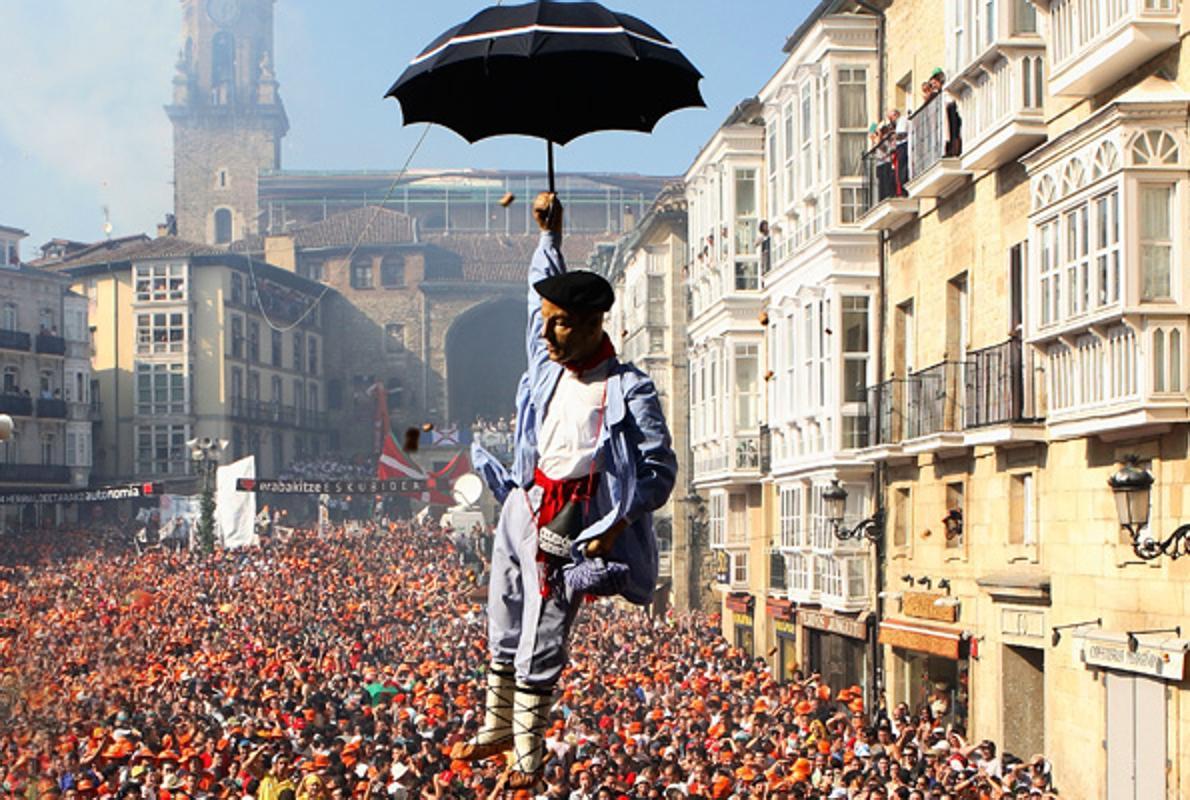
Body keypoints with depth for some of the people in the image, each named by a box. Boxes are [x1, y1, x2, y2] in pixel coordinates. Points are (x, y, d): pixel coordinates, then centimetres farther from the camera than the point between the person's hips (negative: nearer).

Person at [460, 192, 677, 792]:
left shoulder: (628, 389, -12)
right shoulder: (546, 363, 6)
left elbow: (660, 470, -10)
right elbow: (547, 289, 25)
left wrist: (613, 528, -16)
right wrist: (549, 232, 21)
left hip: (573, 520, -6)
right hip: (523, 505, 6)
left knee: (541, 645, -3)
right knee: (503, 631, 14)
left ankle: (528, 759, 9)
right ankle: (496, 730, 30)